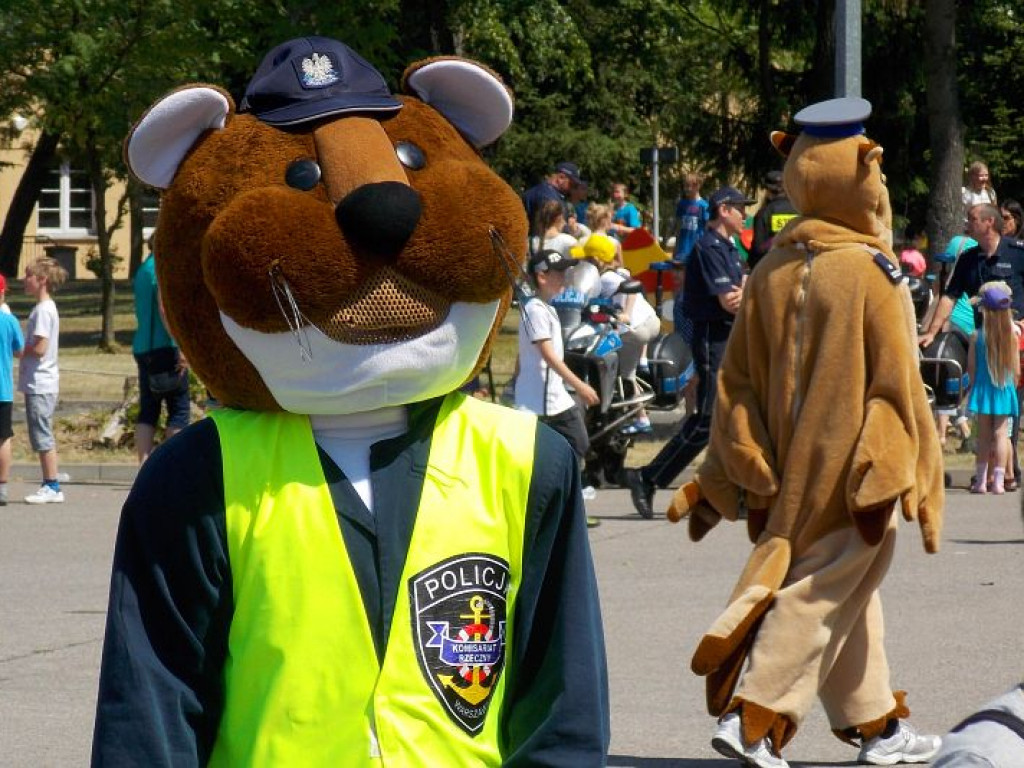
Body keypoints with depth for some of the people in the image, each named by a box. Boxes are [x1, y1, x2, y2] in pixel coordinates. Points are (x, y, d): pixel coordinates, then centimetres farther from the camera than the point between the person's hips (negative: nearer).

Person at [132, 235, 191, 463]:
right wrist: (181, 346, -20)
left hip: (142, 348, 8)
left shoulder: (144, 269, 18)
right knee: (179, 408, -3)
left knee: (148, 410, 7)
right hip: (165, 347, -8)